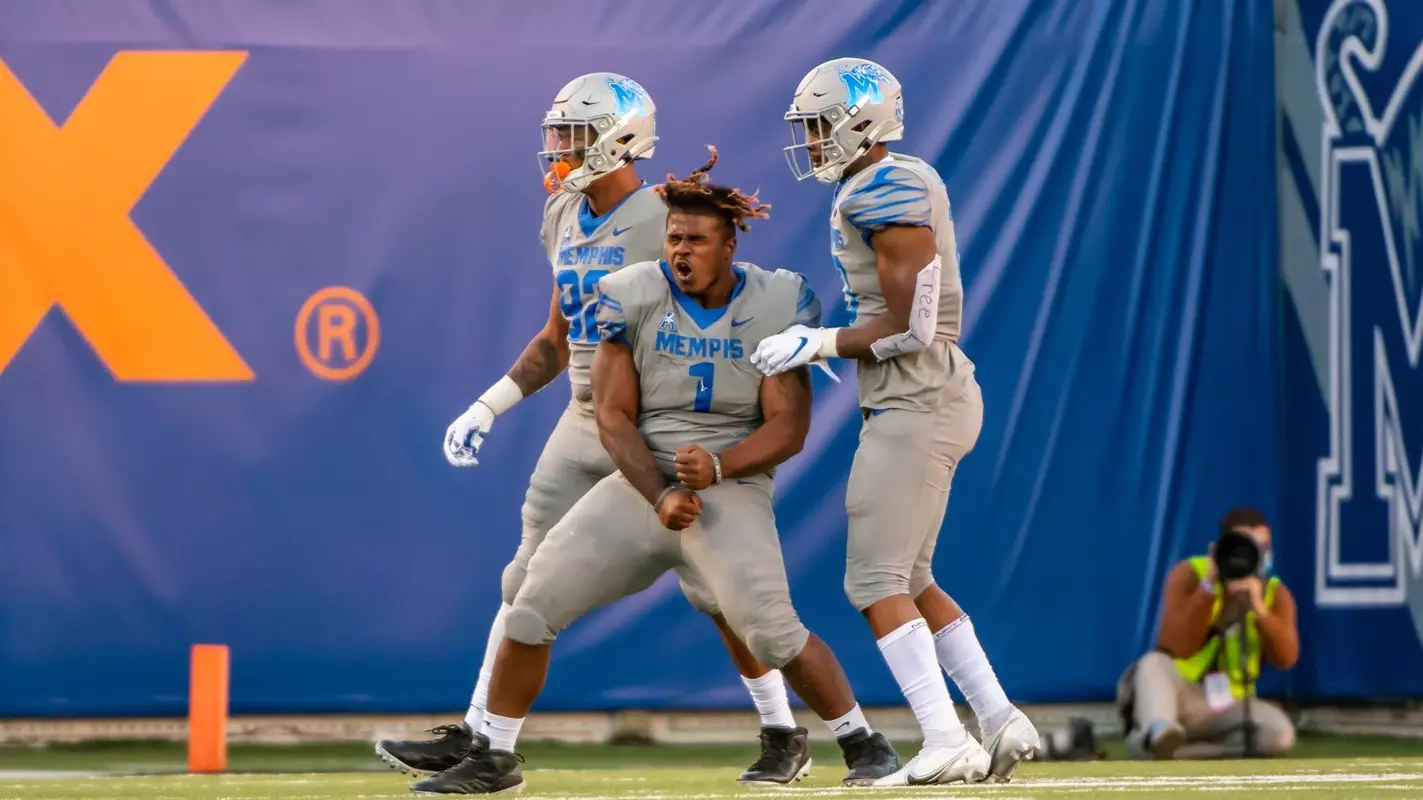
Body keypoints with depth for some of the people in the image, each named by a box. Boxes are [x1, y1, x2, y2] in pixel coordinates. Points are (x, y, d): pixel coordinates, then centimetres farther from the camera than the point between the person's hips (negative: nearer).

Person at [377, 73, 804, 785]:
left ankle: (782, 738, 10)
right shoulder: (565, 220, 9)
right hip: (584, 423, 7)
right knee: (527, 583, 5)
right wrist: (488, 407, 13)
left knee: (714, 586, -3)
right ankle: (476, 738, 9)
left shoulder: (666, 224, -15)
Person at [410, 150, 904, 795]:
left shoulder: (775, 306, -7)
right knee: (532, 605, -5)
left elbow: (788, 426, -9)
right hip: (641, 485, 3)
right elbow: (613, 417, -4)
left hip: (731, 488, -3)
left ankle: (864, 744, -4)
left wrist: (717, 467, -26)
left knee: (770, 628, -24)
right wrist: (659, 496, -18)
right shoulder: (635, 297, -3)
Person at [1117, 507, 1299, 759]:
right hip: (1178, 693, -2)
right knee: (1155, 662, -37)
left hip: (1225, 705, 2)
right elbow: (1179, 648, -21)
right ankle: (1160, 733, -70)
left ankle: (1161, 745, -28)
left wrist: (1258, 608, -29)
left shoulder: (1275, 594, 1)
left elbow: (1286, 658, -15)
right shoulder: (1189, 575, -7)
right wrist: (1209, 586, -27)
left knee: (1280, 733, -29)